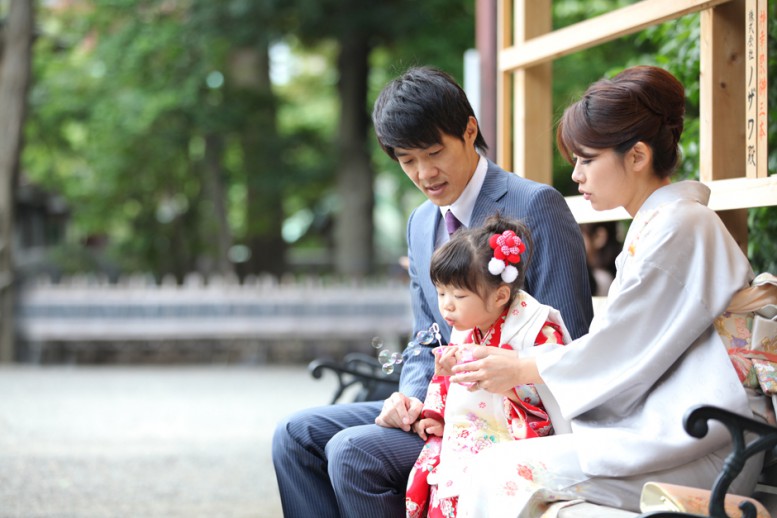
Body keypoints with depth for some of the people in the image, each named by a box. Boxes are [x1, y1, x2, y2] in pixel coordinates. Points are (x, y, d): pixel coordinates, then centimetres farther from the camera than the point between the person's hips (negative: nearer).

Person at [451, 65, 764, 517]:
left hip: (693, 443, -9)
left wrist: (524, 369, 1)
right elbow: (622, 347, 17)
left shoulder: (678, 226, -12)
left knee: (503, 473, -15)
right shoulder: (656, 223, 20)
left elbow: (619, 349, -11)